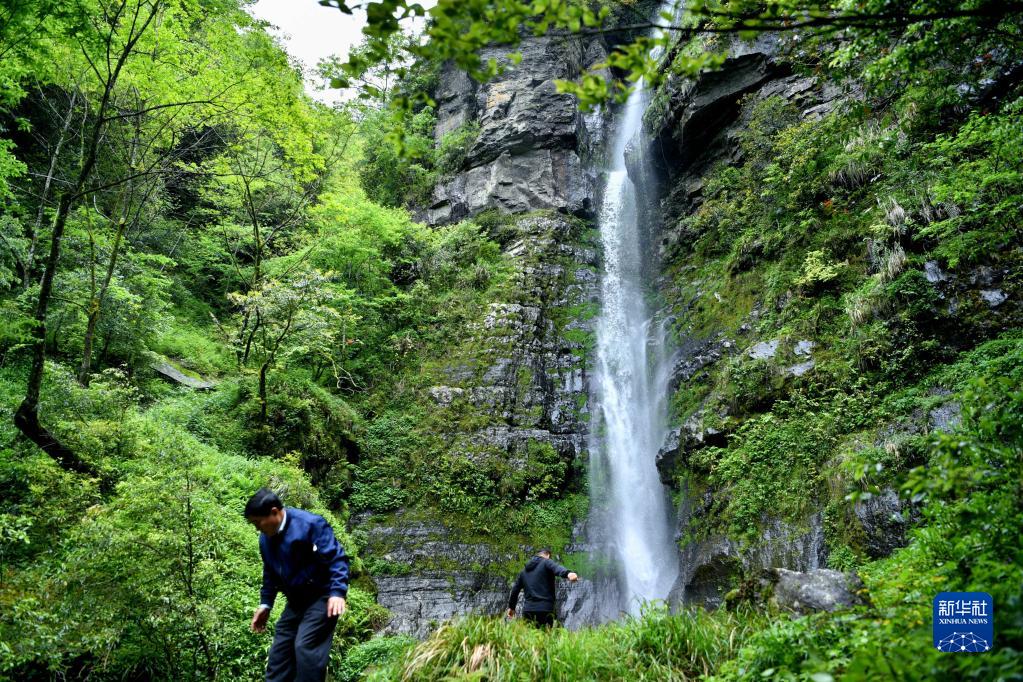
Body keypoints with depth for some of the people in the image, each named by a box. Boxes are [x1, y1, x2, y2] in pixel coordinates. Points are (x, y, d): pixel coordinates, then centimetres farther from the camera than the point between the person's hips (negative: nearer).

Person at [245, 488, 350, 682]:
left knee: (305, 647, -18)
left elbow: (337, 558, -21)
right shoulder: (265, 539, 6)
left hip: (321, 597, -8)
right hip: (296, 601, 8)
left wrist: (337, 592, -30)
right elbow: (270, 573, 22)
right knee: (279, 650, 6)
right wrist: (265, 604, 19)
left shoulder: (310, 524, -19)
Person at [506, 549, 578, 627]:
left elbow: (515, 590, 27)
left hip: (527, 610, 5)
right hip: (545, 610, -5)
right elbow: (557, 568, -20)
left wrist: (511, 607, 40)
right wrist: (568, 573, -40)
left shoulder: (523, 571, 22)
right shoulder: (546, 562, 3)